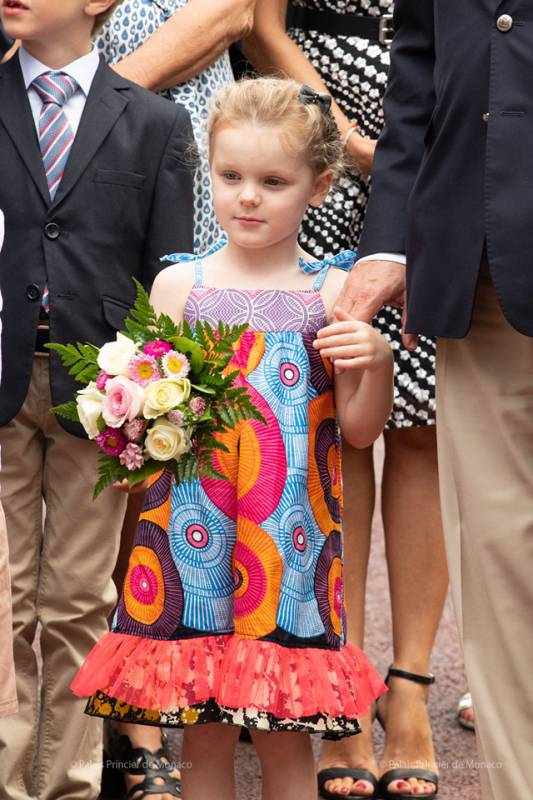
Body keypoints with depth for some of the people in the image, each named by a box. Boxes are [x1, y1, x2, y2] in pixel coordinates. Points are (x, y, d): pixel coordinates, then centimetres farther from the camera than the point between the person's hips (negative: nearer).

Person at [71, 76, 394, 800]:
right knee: (203, 734, 5)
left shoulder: (332, 293, 1)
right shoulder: (178, 285, 4)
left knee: (286, 738, 3)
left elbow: (360, 428, 4)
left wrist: (378, 360, -13)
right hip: (193, 534, 1)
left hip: (292, 541, -1)